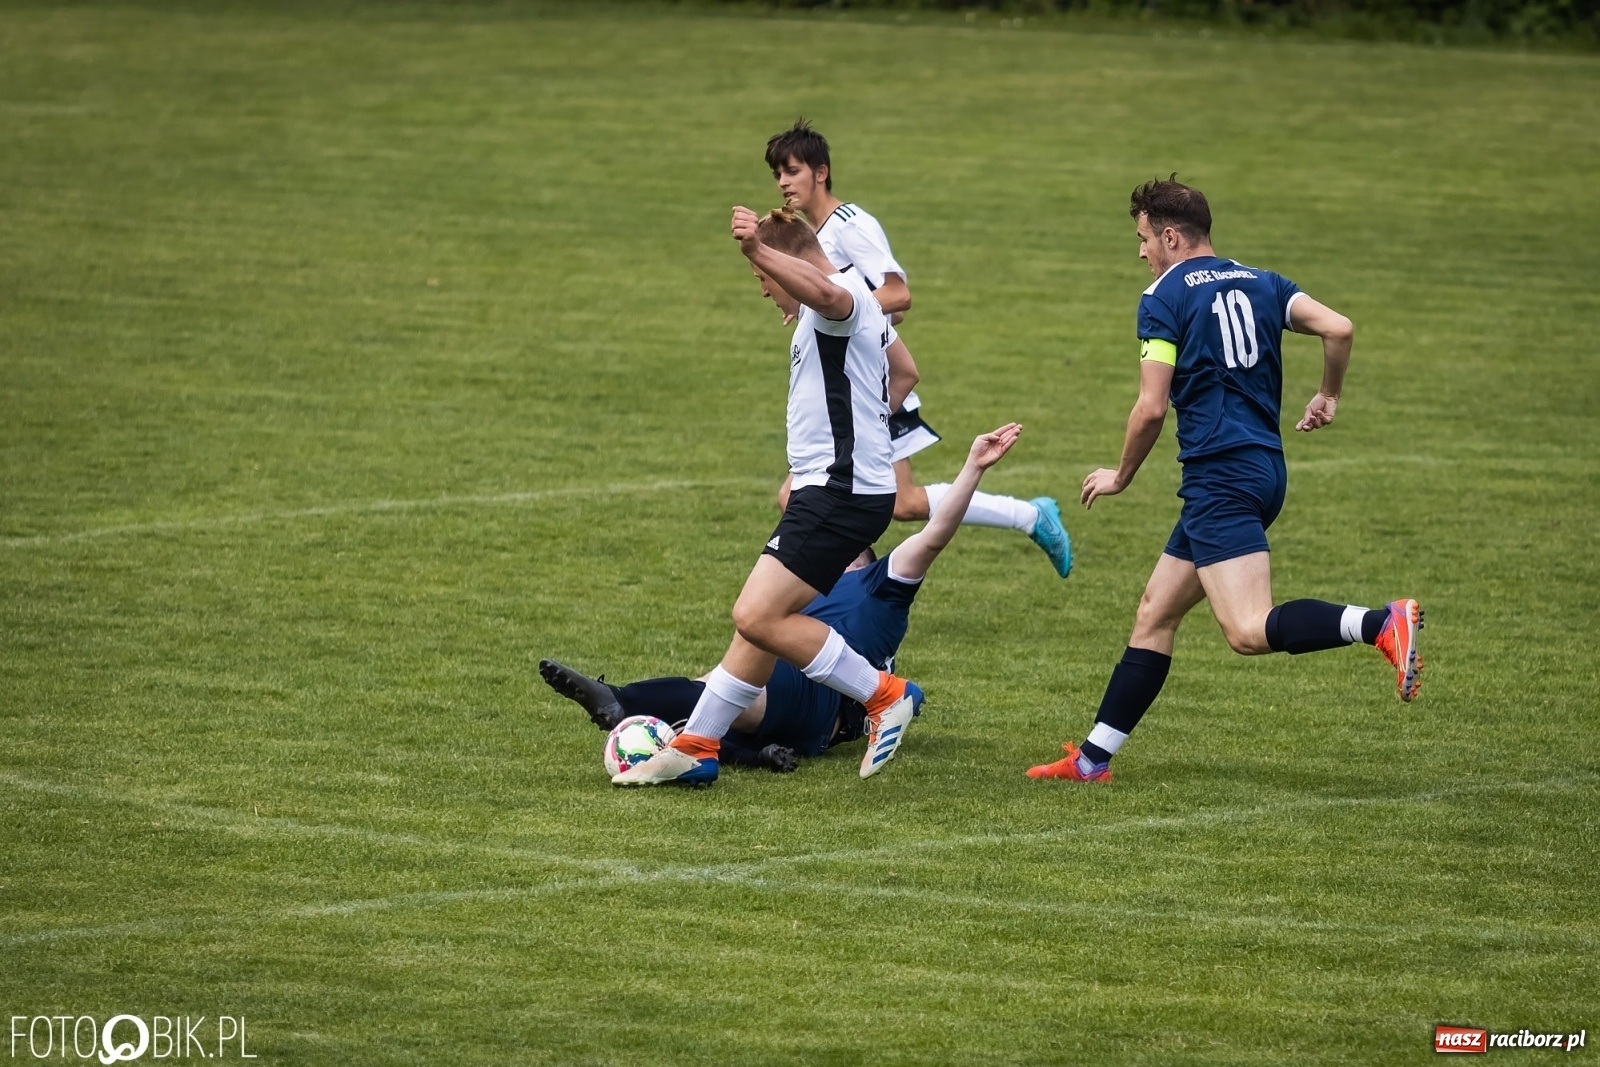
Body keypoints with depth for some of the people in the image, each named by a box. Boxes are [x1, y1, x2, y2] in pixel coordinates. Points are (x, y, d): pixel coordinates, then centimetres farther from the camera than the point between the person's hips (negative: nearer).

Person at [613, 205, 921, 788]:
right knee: (761, 615, 14)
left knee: (758, 616, -16)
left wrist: (760, 250, -55)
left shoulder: (846, 294, -15)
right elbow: (903, 371, 36)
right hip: (830, 484, 11)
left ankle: (884, 695, -6)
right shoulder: (855, 305, 19)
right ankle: (695, 748, 21)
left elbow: (823, 292, -43)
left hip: (840, 493, -11)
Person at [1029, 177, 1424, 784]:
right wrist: (1329, 397, 20)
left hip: (1220, 477, -9)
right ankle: (1093, 758, 17)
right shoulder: (1259, 284, 14)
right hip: (1264, 467, 9)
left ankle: (1383, 625, -36)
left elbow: (1151, 408, -10)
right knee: (1155, 614, 15)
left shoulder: (1165, 297, -4)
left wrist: (1121, 477, 7)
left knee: (1249, 633, -20)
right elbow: (1338, 328, 2)